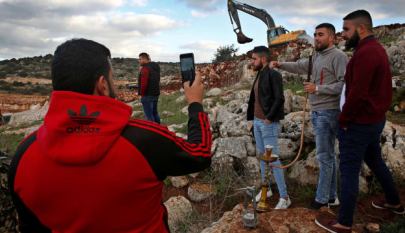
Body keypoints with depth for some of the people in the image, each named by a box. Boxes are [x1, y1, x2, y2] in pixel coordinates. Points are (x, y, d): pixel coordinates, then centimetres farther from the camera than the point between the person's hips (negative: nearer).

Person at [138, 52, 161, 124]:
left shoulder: (145, 68, -15)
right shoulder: (156, 67, 12)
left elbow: (144, 83, -22)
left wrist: (142, 93, -11)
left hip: (148, 95, -9)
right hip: (156, 94, 9)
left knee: (149, 115, -4)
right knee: (155, 113, 18)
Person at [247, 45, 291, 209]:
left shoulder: (273, 75, -12)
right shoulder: (259, 76, 13)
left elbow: (279, 99, -18)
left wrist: (269, 118, -17)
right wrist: (253, 118, 9)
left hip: (268, 123, -9)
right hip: (257, 121, 9)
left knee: (273, 158, -5)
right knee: (261, 155, 15)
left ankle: (284, 197, 5)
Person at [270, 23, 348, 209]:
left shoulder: (338, 56, -12)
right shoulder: (316, 57, 14)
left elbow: (344, 85, -20)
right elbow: (299, 66, 25)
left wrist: (318, 88, -19)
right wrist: (280, 64, 12)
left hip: (328, 113, -9)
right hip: (316, 112, 9)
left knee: (324, 156, -1)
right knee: (328, 155, 15)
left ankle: (322, 198, 11)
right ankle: (331, 195, 27)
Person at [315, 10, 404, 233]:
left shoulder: (365, 52, -21)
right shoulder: (376, 48, 12)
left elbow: (357, 93, -26)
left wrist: (343, 120, -14)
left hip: (359, 123, -10)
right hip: (374, 119, 10)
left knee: (349, 170, -3)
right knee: (375, 161, 25)